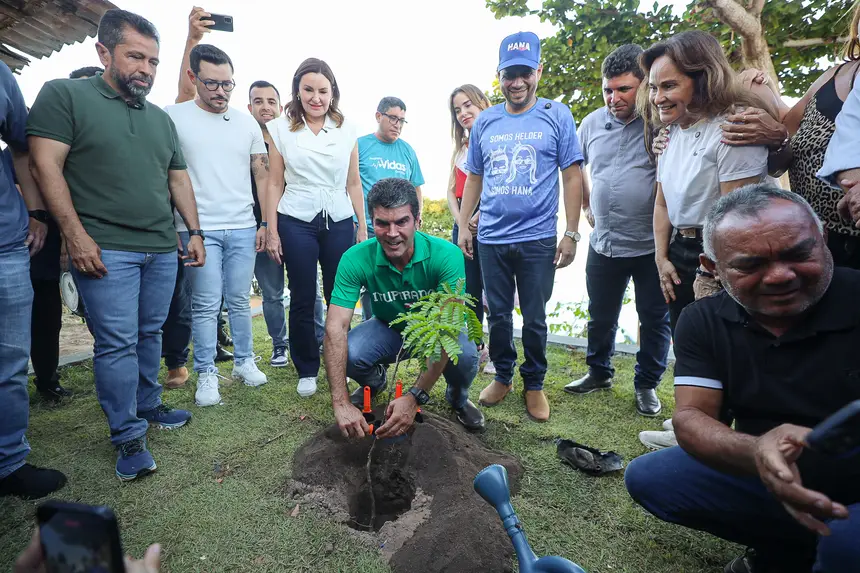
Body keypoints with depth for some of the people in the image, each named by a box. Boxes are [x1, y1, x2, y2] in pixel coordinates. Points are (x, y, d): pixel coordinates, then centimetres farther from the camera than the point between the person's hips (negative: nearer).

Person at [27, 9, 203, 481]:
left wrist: (194, 232, 12)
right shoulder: (64, 95, 1)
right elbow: (45, 164, -8)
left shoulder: (161, 119, 18)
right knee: (117, 343, -5)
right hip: (105, 250, -5)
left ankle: (147, 406, 27)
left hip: (162, 249, 6)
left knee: (149, 335, 12)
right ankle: (128, 437, 5)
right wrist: (75, 233, -16)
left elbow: (179, 179, 19)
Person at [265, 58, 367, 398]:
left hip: (340, 222, 1)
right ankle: (306, 372, 17)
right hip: (296, 222, -1)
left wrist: (363, 225, 7)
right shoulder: (281, 129, 5)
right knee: (303, 300, 3)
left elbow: (353, 183, 10)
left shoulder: (346, 130, 8)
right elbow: (275, 183, 4)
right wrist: (271, 230, -1)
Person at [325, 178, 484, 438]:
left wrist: (414, 398, -43)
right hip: (388, 329, 2)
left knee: (464, 356, -33)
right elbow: (335, 327, -30)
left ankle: (457, 398, 6)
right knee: (347, 354, -29)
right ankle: (374, 381, 12)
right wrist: (341, 403, -41)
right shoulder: (356, 259, -25)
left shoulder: (446, 255, -31)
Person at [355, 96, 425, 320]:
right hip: (367, 230, -3)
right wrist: (353, 220, -7)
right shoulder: (360, 145, 3)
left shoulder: (407, 150, 13)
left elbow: (416, 188, 19)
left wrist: (416, 218, 8)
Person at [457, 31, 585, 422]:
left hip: (538, 239, -2)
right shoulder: (485, 122, 8)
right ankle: (502, 376, 30)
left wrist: (571, 233, -6)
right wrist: (463, 226, 8)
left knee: (534, 318, 7)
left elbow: (572, 176, -1)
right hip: (491, 239, 3)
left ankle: (534, 383, 25)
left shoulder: (556, 116, 0)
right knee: (498, 315, 12)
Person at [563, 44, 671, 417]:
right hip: (604, 244, 4)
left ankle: (647, 384, 29)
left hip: (651, 245, -3)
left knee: (654, 319, 10)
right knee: (601, 316, 17)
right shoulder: (592, 123, 6)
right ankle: (599, 372, 37)